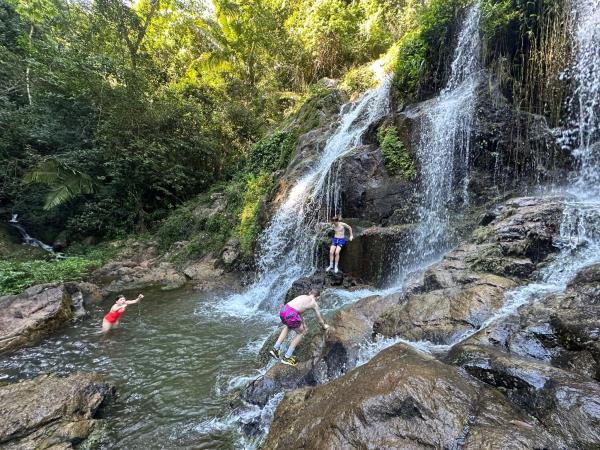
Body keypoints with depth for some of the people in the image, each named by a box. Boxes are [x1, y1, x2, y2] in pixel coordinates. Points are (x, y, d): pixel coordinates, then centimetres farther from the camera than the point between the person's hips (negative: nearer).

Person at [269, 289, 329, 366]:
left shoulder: (302, 296, 29)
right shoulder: (314, 303, 16)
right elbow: (320, 319, 28)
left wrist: (302, 324, 58)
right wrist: (324, 326, 50)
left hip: (283, 309, 6)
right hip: (291, 314, -6)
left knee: (287, 326, 37)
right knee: (301, 333, 21)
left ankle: (275, 348, 30)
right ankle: (287, 357, 21)